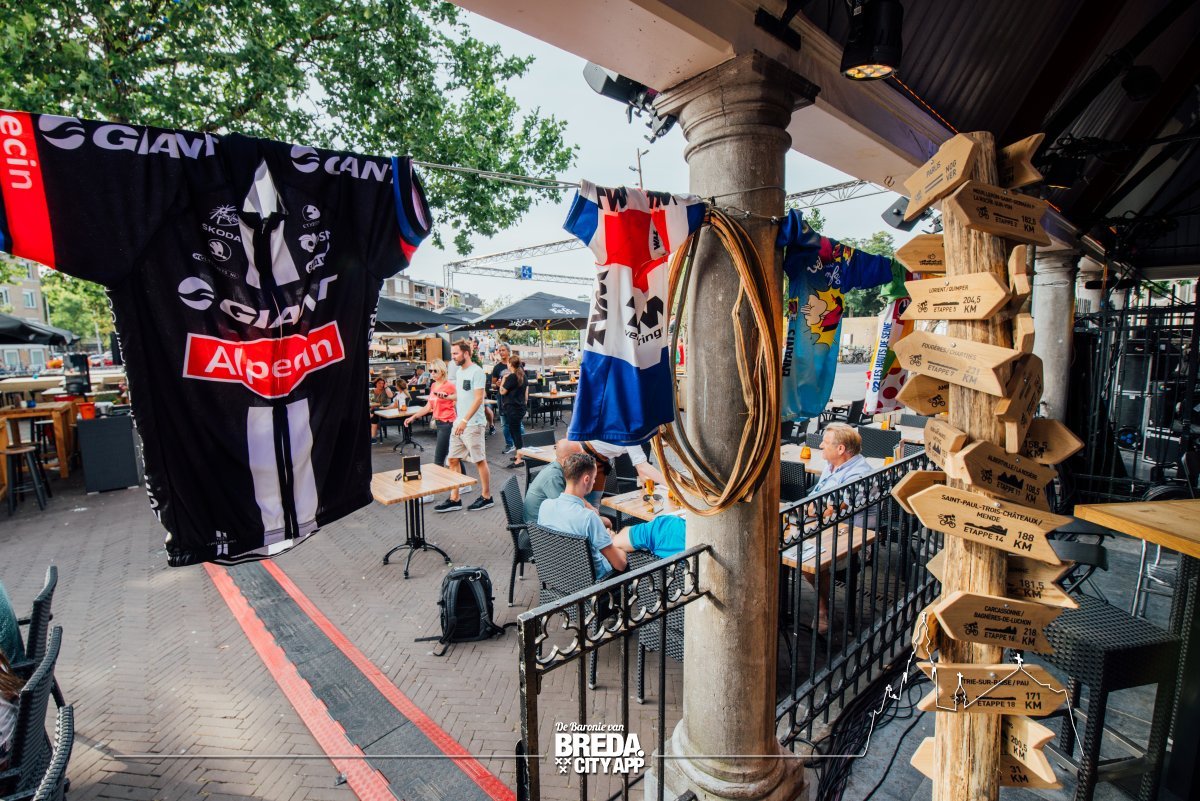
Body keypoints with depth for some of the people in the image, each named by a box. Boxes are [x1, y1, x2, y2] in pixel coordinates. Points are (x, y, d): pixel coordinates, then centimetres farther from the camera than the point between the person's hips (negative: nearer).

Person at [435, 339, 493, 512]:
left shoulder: (477, 372, -13)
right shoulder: (459, 371, 14)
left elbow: (478, 399, -20)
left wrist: (465, 420, -24)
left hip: (472, 424, -9)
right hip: (458, 423, 9)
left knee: (480, 460, 2)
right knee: (453, 460, 9)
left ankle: (486, 497, 15)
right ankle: (454, 499, 17)